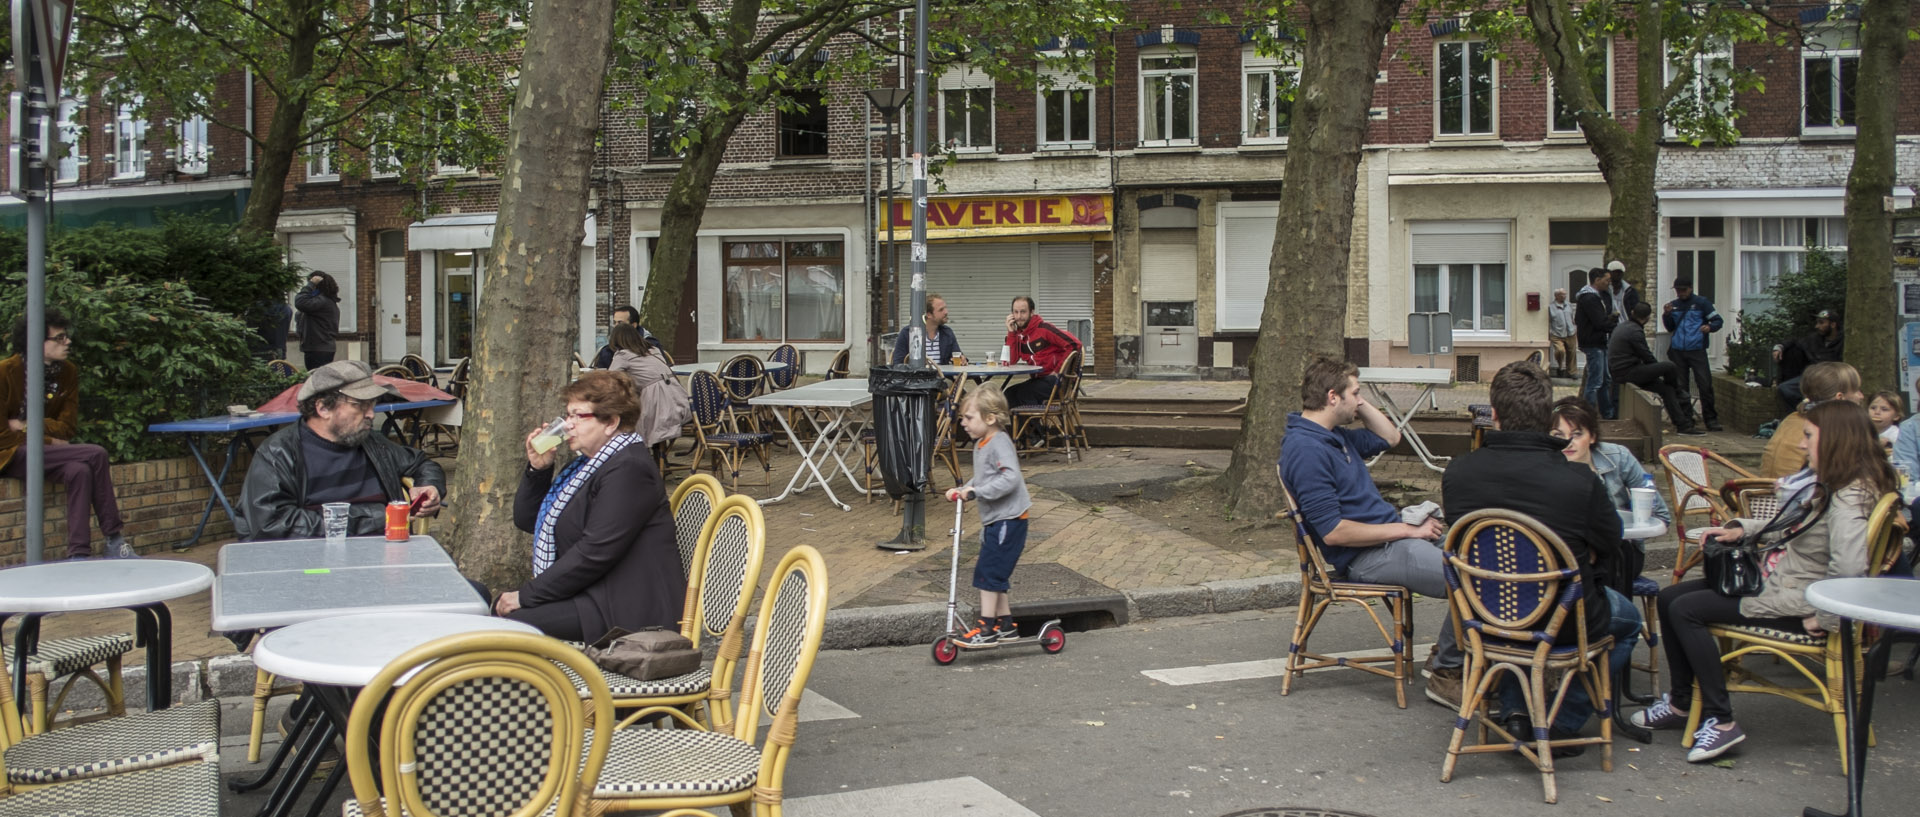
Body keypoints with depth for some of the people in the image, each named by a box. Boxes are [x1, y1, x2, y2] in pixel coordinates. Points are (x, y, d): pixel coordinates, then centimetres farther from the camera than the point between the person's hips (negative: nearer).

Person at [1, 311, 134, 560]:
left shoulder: (68, 372, 3)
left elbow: (68, 428, 0)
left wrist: (26, 425, -13)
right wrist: (50, 442, -16)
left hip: (46, 453, 5)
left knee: (79, 471, -29)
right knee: (95, 455, -26)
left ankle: (79, 553, -27)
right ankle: (114, 539, -22)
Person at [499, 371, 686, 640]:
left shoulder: (629, 469, -16)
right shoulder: (586, 464, 17)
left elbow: (595, 552, -23)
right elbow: (526, 520, 21)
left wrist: (526, 595, -18)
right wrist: (537, 469, 3)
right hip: (596, 595, 10)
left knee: (513, 621, -23)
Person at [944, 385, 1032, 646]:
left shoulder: (1000, 443, -18)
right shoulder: (981, 445, 13)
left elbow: (1010, 478, -29)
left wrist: (976, 492, -29)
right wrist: (963, 489, 6)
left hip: (1008, 520, -10)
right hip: (994, 521, 10)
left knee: (988, 572, -10)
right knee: (994, 575, 15)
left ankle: (986, 628, -5)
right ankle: (1006, 624, 25)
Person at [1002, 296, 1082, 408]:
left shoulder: (1044, 329, -13)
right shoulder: (1018, 333, 8)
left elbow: (1074, 344, -19)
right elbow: (1012, 361, -4)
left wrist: (1057, 370, -17)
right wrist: (1011, 332, -7)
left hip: (1053, 379, -7)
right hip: (1037, 379, 7)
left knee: (1023, 392, -23)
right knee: (1009, 394, -8)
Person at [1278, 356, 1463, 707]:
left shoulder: (1336, 436, 13)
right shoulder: (1306, 449, -19)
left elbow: (1390, 437, 31)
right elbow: (1333, 532, -23)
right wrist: (1407, 530, -18)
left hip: (1391, 536, 11)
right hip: (1366, 557, -11)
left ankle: (1446, 654, 13)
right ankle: (1446, 672, -3)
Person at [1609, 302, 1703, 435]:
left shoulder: (1622, 326, 16)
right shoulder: (1635, 331, -16)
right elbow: (1647, 357, -11)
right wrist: (1659, 369, 9)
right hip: (1628, 372, -10)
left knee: (1666, 389, 7)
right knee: (1669, 366, -15)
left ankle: (1683, 425, 6)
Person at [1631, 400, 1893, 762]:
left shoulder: (1849, 498, -23)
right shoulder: (1827, 485, 10)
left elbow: (1848, 569, -36)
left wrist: (1822, 618, -27)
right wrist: (1741, 529, 10)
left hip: (1792, 601, -11)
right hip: (1770, 579, 11)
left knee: (1685, 610, -18)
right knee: (1669, 599, 7)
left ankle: (1720, 721, -12)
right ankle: (1680, 703, 17)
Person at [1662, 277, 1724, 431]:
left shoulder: (1702, 303, 2)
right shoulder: (1673, 305, 13)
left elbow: (1718, 321, 2)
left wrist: (1710, 327, -19)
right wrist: (1666, 315, -2)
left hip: (1697, 350, -4)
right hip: (1677, 351, 4)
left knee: (1705, 384, -7)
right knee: (1680, 386, 6)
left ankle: (1711, 419, 1)